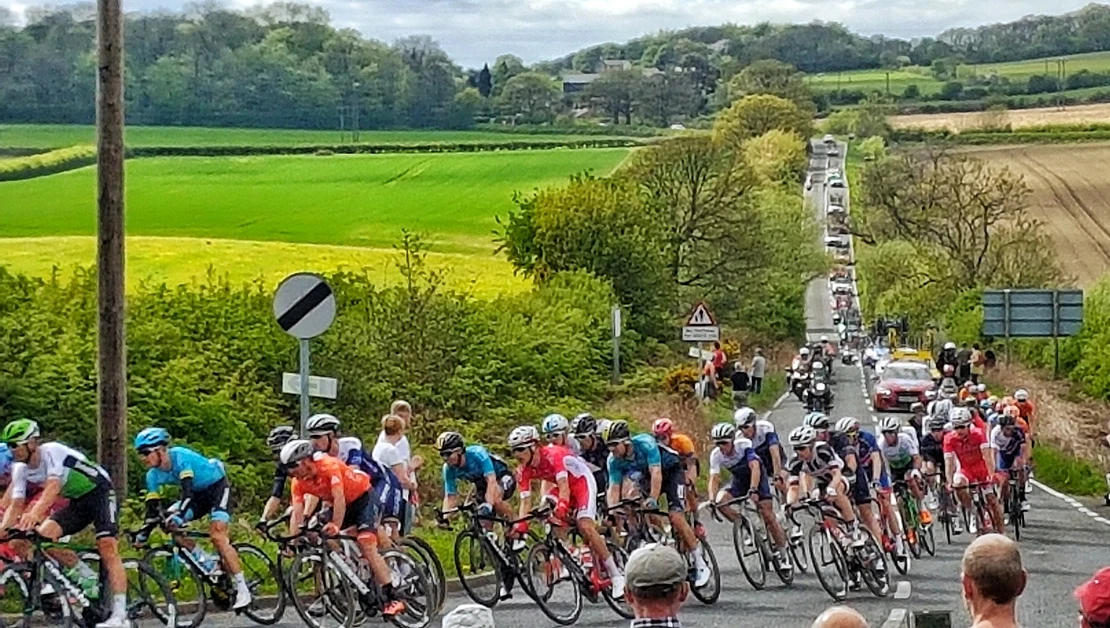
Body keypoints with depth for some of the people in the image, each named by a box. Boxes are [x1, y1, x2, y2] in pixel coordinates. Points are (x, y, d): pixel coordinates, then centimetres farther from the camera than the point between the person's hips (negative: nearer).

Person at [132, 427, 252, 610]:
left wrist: (179, 515, -52)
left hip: (217, 487, -7)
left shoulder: (181, 457, -30)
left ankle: (243, 589, -18)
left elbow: (188, 490, -39)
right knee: (169, 523, -12)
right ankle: (207, 563, 0)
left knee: (217, 536, -22)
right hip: (198, 493, 7)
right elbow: (153, 508, -7)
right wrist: (143, 533, -16)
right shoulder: (153, 476, -10)